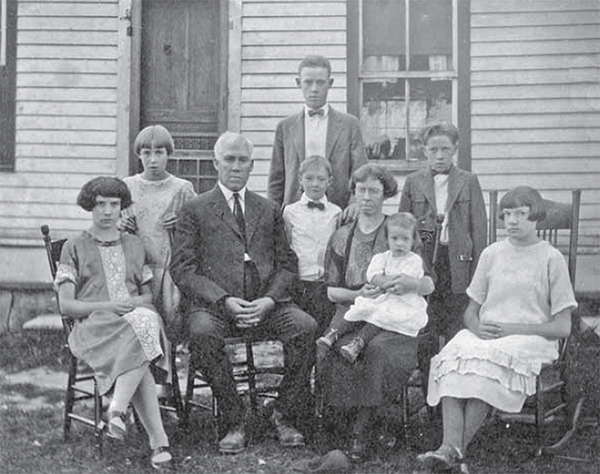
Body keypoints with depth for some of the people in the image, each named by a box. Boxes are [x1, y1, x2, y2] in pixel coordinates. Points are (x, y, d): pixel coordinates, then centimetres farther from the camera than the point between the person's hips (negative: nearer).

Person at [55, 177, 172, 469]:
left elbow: (148, 295, 22)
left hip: (138, 321, 3)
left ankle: (117, 410, -42)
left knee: (146, 319, -37)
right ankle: (158, 442, -41)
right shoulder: (75, 248, 13)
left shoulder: (134, 246, 24)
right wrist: (106, 306, -12)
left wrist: (135, 303, -3)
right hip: (93, 327, -3)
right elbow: (66, 305, 3)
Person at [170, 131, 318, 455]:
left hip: (265, 303, 3)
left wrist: (269, 299, -6)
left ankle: (284, 416, -9)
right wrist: (224, 300, -13)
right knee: (203, 333, -35)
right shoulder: (194, 210, 10)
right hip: (213, 303, -2)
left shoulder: (269, 210, 21)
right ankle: (233, 423, -19)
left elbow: (287, 264, 14)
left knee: (306, 327, -25)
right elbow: (182, 269, 0)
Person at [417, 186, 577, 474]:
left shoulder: (551, 259, 5)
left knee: (488, 362, -36)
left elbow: (562, 327, 0)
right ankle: (451, 448, -42)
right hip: (484, 335, 4)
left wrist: (511, 329, -12)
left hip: (532, 339, -4)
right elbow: (470, 311, 19)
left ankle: (457, 448, -35)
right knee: (452, 360, -30)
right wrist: (478, 328, -6)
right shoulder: (491, 254, 17)